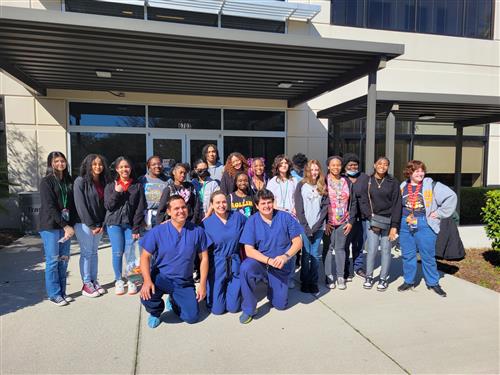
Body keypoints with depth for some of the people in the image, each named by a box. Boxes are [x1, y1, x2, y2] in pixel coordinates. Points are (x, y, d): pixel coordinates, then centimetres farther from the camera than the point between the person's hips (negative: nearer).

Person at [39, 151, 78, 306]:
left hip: (66, 226, 5)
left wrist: (70, 225, -2)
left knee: (64, 260, 8)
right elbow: (50, 206, -12)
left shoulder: (69, 181, 12)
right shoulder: (46, 181, -4)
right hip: (51, 226, -5)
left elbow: (72, 205, 9)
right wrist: (65, 226, -16)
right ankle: (54, 294, 12)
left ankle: (62, 292, 18)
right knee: (53, 260, 1)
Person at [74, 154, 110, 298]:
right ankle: (86, 284, 9)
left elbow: (105, 204, 7)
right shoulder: (81, 181, -9)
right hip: (84, 223, -5)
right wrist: (91, 225, -14)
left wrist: (102, 224, -2)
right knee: (86, 253, 0)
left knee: (94, 252, 12)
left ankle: (94, 281, 20)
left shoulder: (104, 182, 7)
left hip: (98, 224, 5)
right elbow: (80, 205, -13)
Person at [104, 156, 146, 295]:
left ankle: (131, 280, 14)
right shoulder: (110, 186, 6)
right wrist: (116, 192, -13)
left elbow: (140, 208, 0)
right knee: (117, 252, 1)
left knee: (129, 253, -2)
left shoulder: (137, 186, 2)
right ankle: (118, 280, 17)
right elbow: (108, 206, 0)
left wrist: (136, 228, -5)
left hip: (130, 224, -1)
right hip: (114, 223, 1)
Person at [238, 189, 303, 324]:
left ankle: (271, 285, 37)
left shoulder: (285, 217, -8)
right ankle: (248, 309, -14)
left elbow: (298, 242, -7)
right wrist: (269, 260, -28)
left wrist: (285, 256, -25)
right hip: (260, 261, -1)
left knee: (280, 304, 4)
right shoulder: (252, 221, -10)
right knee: (245, 268, -34)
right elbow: (249, 250, -15)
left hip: (281, 266, 1)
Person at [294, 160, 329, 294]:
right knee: (306, 254, 0)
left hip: (318, 226, 2)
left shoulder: (323, 187, 9)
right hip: (304, 226, -2)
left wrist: (316, 225, -8)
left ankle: (313, 282, 14)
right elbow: (299, 208, -2)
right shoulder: (301, 185, 3)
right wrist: (306, 227, -9)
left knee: (316, 255, 2)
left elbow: (325, 207, 2)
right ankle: (305, 282, 12)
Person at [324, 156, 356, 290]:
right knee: (328, 248, 2)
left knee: (340, 248, 7)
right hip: (328, 222, -2)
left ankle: (340, 276, 19)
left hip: (343, 222, 3)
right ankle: (329, 276, 15)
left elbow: (353, 202, 10)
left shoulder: (347, 182, 7)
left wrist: (351, 221, 4)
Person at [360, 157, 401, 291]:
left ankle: (384, 278, 18)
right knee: (372, 249, 0)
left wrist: (394, 226, -8)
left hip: (388, 221, 0)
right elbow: (363, 202, 2)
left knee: (386, 250, 4)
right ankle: (369, 277, 16)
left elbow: (396, 204, -2)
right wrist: (371, 217, -10)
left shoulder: (393, 182, 1)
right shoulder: (367, 181, 3)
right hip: (372, 220, 0)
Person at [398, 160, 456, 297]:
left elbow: (451, 196, -6)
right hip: (405, 225, 3)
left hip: (425, 225, -3)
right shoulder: (402, 187, 7)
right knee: (407, 255, 10)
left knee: (428, 256, 5)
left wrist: (439, 213, -7)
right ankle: (408, 281, 23)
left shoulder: (431, 185, -5)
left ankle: (433, 283, 22)